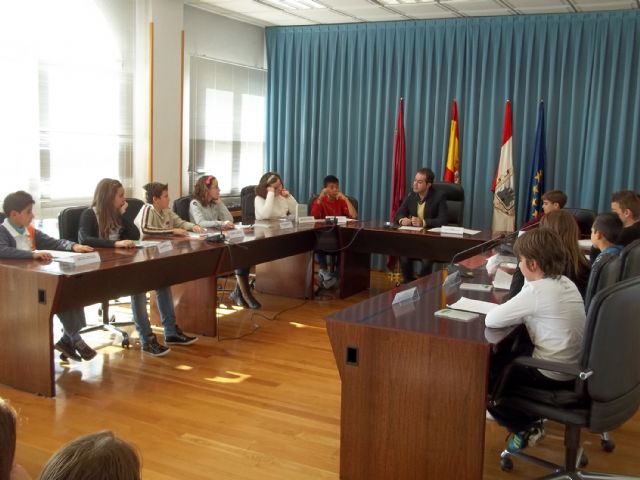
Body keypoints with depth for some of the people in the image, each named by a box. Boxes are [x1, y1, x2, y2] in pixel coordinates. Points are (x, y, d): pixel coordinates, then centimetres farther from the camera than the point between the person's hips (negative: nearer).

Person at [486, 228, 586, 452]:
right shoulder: (565, 282, 3)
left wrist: (510, 312, -3)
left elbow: (491, 320, -20)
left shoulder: (537, 291, -23)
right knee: (506, 355, 25)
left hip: (553, 377, -9)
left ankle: (525, 427, 14)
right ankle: (529, 414, 28)